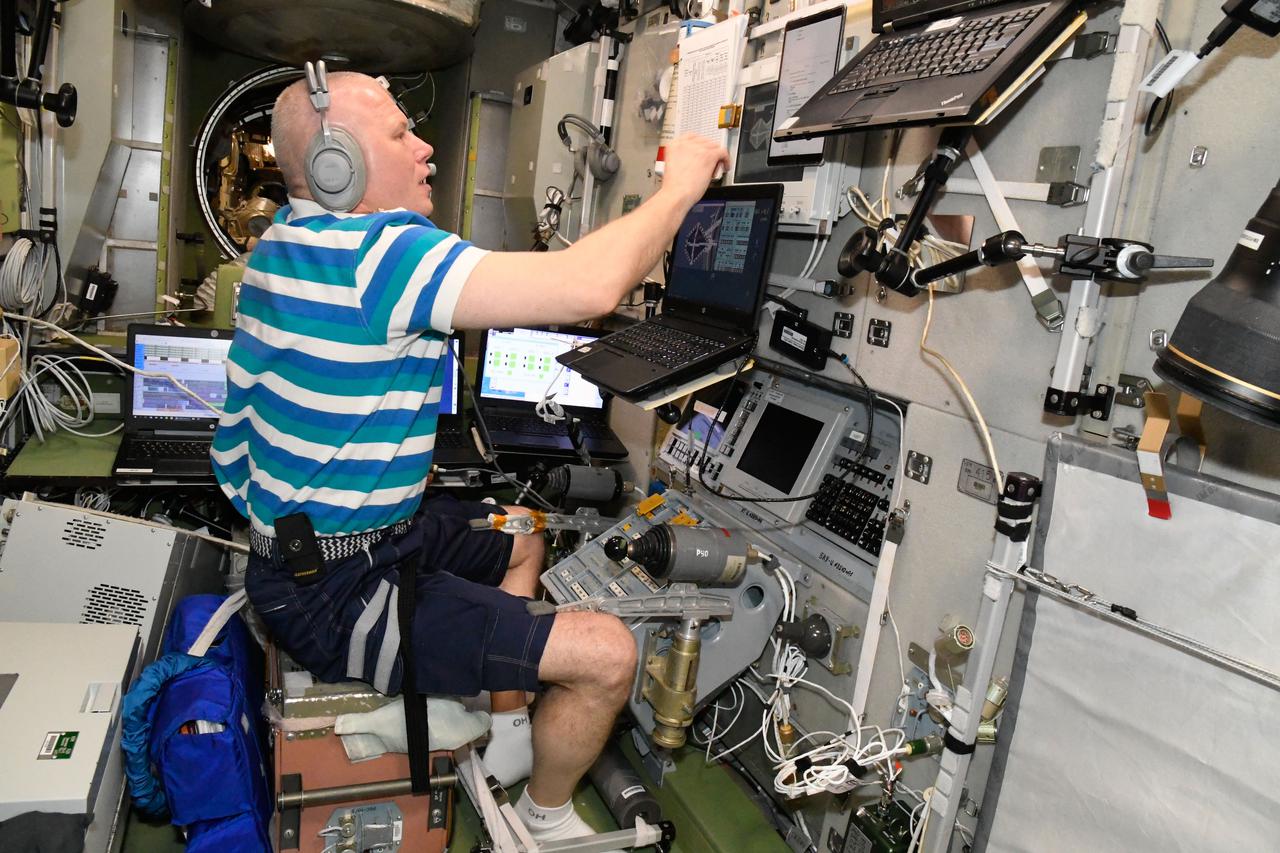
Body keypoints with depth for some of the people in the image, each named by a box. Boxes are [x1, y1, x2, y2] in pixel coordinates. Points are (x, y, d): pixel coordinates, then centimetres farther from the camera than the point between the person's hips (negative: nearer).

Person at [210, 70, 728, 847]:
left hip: (297, 538, 11)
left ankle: (508, 740, 37)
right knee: (609, 653, -12)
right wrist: (680, 186, -18)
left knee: (523, 542, 27)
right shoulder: (377, 253, -27)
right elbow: (590, 288, -33)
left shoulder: (285, 242, 7)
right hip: (337, 596, -11)